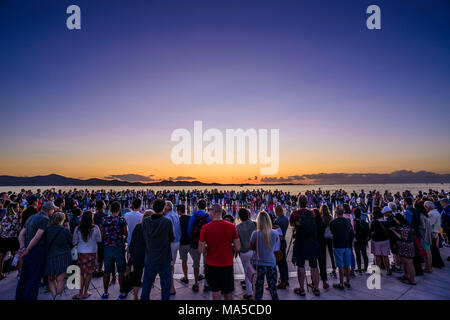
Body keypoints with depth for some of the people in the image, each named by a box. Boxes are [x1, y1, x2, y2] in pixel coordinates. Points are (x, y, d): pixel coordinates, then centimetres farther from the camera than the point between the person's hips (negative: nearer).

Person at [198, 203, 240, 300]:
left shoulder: (205, 228, -12)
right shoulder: (231, 226, -8)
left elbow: (201, 250, -12)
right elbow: (237, 248, -7)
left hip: (211, 266, -1)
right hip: (227, 265, 1)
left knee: (216, 292, 14)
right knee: (228, 293, 18)